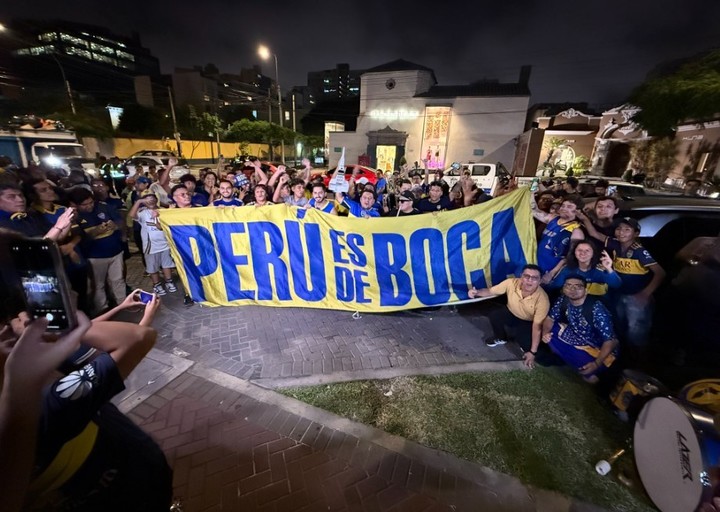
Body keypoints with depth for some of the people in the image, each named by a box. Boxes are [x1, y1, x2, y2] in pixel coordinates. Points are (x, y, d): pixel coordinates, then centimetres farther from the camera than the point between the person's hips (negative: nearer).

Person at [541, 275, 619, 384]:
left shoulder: (596, 309, -30)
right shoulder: (563, 301, -14)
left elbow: (611, 340, -26)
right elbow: (550, 318, -2)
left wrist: (597, 364, -32)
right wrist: (545, 333, -23)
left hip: (598, 348, -5)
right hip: (575, 336, 5)